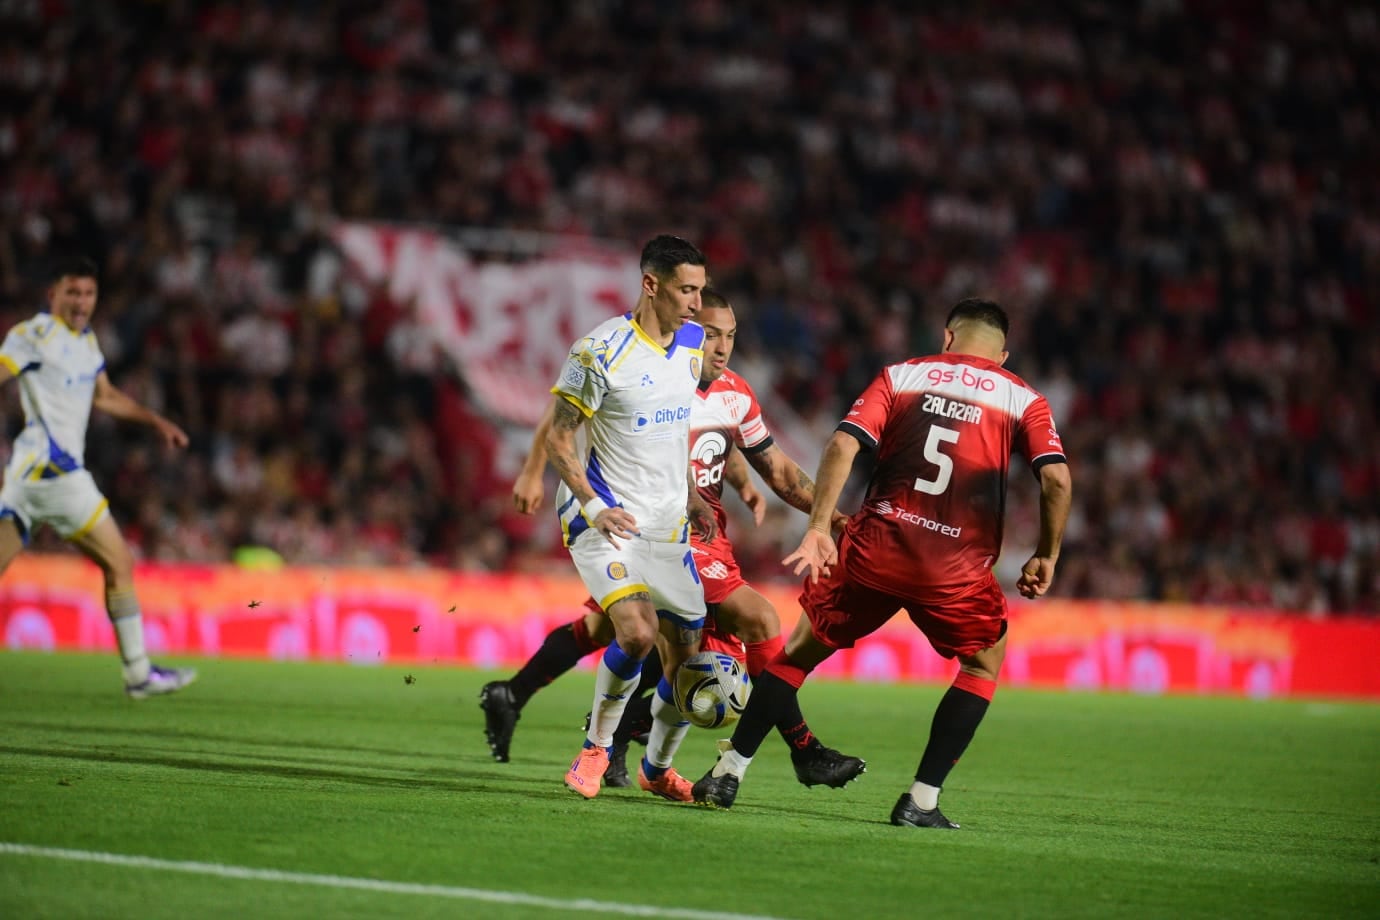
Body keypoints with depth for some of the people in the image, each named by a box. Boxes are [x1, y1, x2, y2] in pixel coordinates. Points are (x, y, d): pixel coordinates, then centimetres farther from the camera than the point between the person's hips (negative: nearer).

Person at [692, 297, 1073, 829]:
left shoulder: (900, 376, 12)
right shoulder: (1024, 400, 10)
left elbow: (843, 445, -2)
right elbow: (1057, 478, -5)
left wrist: (818, 527, -3)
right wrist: (1047, 556, 6)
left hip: (875, 546, 1)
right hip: (956, 565, -1)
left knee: (802, 650, 19)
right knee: (983, 665, 22)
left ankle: (727, 774, 18)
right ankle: (921, 800, 11)